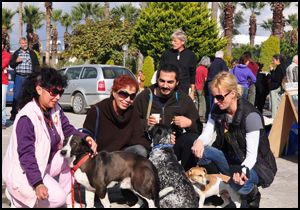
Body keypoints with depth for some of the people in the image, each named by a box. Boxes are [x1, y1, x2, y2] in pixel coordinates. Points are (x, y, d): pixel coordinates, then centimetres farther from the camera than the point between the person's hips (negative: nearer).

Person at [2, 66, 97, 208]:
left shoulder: (55, 109, -1)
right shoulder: (27, 117, -27)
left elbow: (67, 129, 4)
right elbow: (26, 154, -29)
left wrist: (85, 138, -18)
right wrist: (37, 184, -36)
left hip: (44, 164, 9)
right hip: (22, 171, -9)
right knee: (57, 198, -21)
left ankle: (68, 201, 8)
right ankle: (19, 200, 4)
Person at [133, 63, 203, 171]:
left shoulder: (183, 99, 8)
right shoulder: (144, 97, 6)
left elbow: (199, 128, 7)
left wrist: (190, 123, -15)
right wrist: (145, 123, -13)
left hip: (173, 146, 2)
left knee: (193, 139, -26)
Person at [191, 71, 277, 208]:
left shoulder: (251, 116, -24)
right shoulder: (217, 110, -6)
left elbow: (251, 155, -25)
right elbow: (207, 135, -10)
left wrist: (242, 171, -45)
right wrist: (199, 142, -35)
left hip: (255, 164, -5)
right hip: (230, 158, 5)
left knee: (238, 183, -37)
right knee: (202, 151, -22)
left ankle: (251, 192, 0)